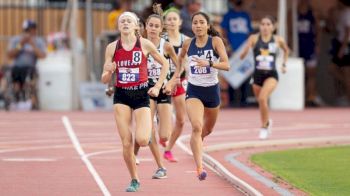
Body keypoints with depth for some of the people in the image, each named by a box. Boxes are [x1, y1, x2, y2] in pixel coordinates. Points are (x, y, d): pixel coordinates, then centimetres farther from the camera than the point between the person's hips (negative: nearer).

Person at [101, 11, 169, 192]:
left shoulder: (145, 44, -4)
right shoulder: (112, 47, 0)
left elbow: (165, 64, 9)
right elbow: (104, 80, 3)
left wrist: (157, 86, 2)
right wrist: (108, 71, -19)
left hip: (141, 94, -1)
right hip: (121, 96, 1)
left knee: (142, 140, -16)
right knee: (126, 143, -5)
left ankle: (147, 130, 23)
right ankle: (134, 180, 13)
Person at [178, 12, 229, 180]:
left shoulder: (216, 41, -10)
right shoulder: (188, 44, -3)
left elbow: (226, 65, -20)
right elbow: (180, 57, 21)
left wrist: (209, 63, -34)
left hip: (212, 90, 1)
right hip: (193, 91, -1)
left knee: (208, 129, 21)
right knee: (196, 127, -24)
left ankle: (197, 142, 58)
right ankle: (199, 167, -29)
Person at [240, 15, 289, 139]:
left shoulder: (278, 40, -1)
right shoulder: (254, 38, -6)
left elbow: (286, 50, 22)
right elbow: (242, 56, -12)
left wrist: (284, 64, 14)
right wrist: (247, 49, -30)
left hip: (271, 75, -2)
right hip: (258, 74, 2)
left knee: (263, 98, -26)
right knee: (261, 102, 16)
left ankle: (264, 127, -11)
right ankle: (267, 122, 49)